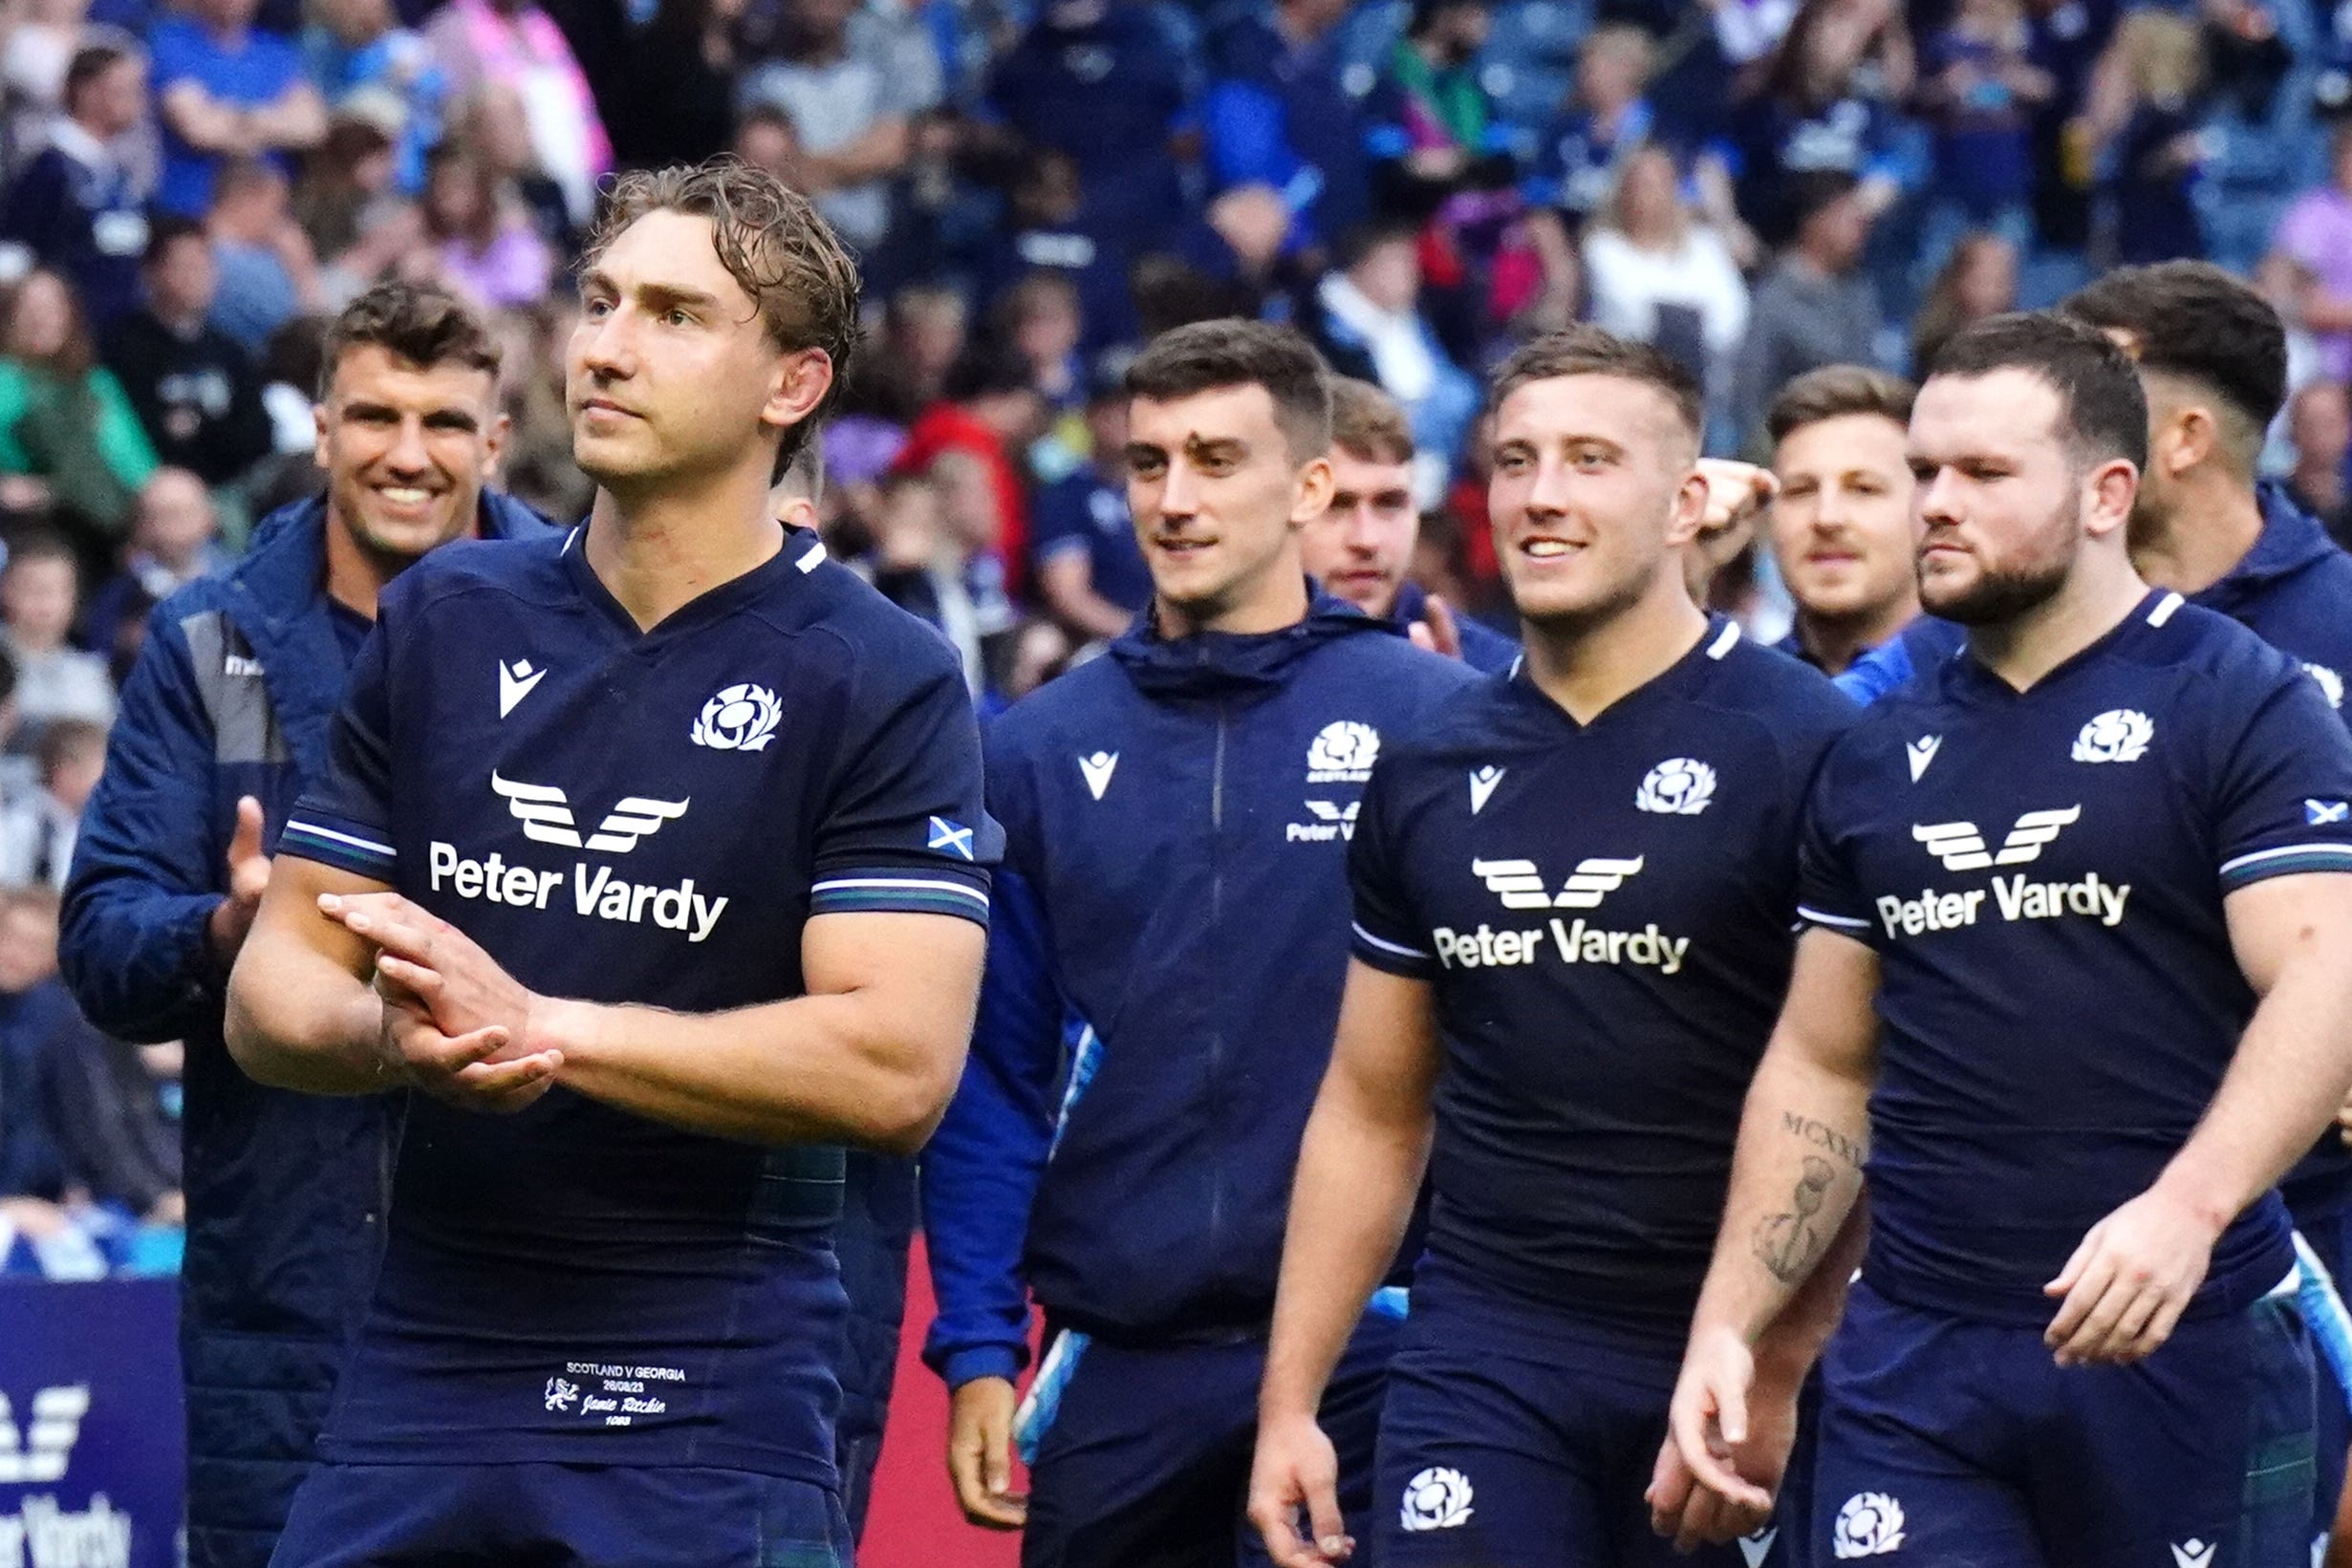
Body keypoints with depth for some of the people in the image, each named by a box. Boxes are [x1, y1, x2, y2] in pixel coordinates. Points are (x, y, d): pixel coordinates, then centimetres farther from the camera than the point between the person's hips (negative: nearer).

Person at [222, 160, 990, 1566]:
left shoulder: (886, 683, -4)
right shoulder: (442, 621, 10)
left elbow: (896, 1070, -14)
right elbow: (275, 986, 10)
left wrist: (544, 1029, -16)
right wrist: (391, 1040, -13)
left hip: (711, 1423, -4)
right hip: (416, 1386, 4)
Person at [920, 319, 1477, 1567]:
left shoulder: (1432, 723, -2)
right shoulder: (1042, 747, 7)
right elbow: (995, 1075, 8)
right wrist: (978, 1347, 2)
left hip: (1366, 1357, -3)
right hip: (1118, 1365, 3)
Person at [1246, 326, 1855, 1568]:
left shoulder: (1806, 752, -6)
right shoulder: (1428, 774, 10)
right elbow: (1372, 1110, 16)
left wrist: (1784, 1373, -17)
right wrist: (1289, 1402, 11)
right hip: (1479, 1364, 4)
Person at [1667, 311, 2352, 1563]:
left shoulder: (2244, 708, -3)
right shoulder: (1877, 754, 14)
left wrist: (2188, 1206, -30)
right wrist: (1727, 1323, 9)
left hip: (2186, 1352, -4)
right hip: (1912, 1361, 4)